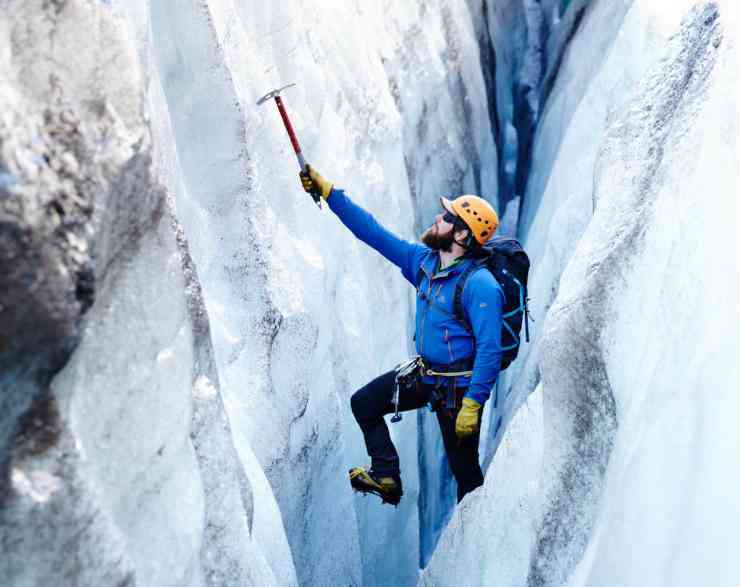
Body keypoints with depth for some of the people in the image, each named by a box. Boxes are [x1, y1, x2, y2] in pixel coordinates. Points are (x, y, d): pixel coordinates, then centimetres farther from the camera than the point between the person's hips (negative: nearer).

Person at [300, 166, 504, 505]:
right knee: (364, 403, 16)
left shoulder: (479, 284, -25)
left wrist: (472, 405, -30)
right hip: (424, 375, 8)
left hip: (458, 386, -8)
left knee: (464, 468, 2)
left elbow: (490, 349, -27)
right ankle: (387, 477, 21)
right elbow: (374, 232, 1)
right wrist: (327, 191, -1)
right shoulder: (424, 262, -1)